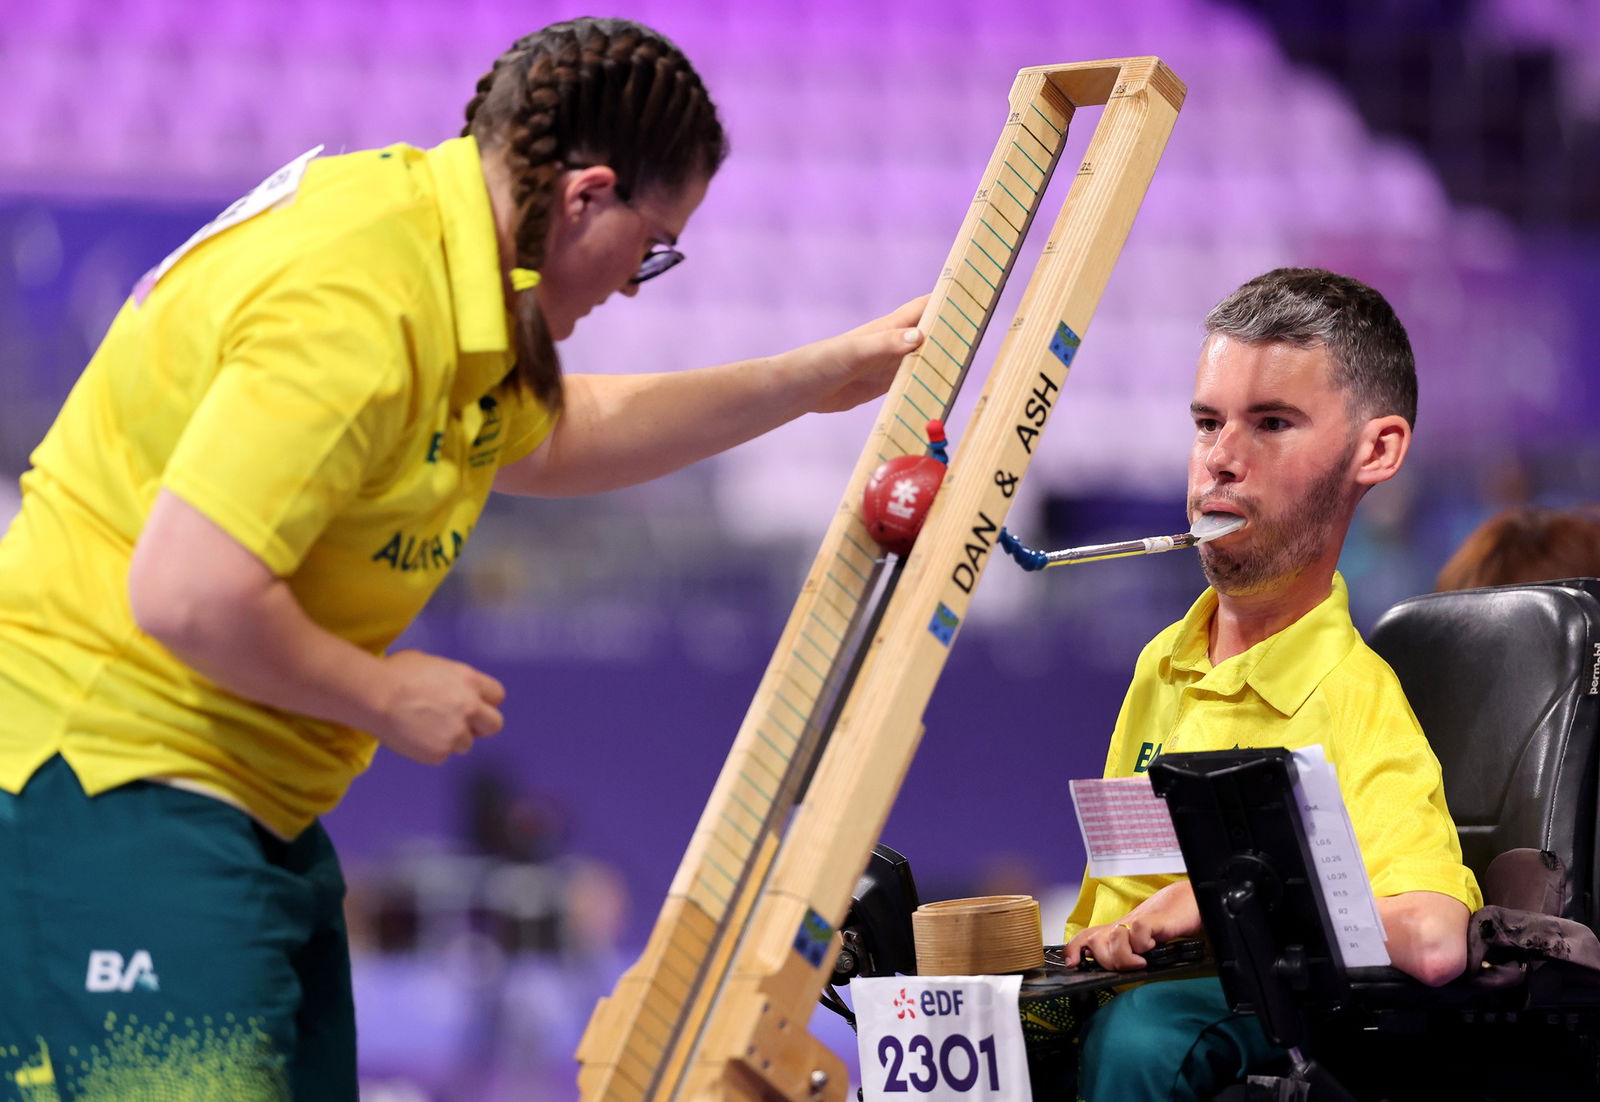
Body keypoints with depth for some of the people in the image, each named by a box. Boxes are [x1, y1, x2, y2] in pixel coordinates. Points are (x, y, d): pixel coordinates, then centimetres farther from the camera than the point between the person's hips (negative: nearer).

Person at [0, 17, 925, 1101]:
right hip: (109, 792, -11)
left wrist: (820, 380, 28)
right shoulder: (355, 304, -23)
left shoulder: (433, 232, 10)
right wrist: (386, 698, -12)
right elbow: (187, 597, -28)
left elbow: (552, 437, 31)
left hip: (250, 801, 11)